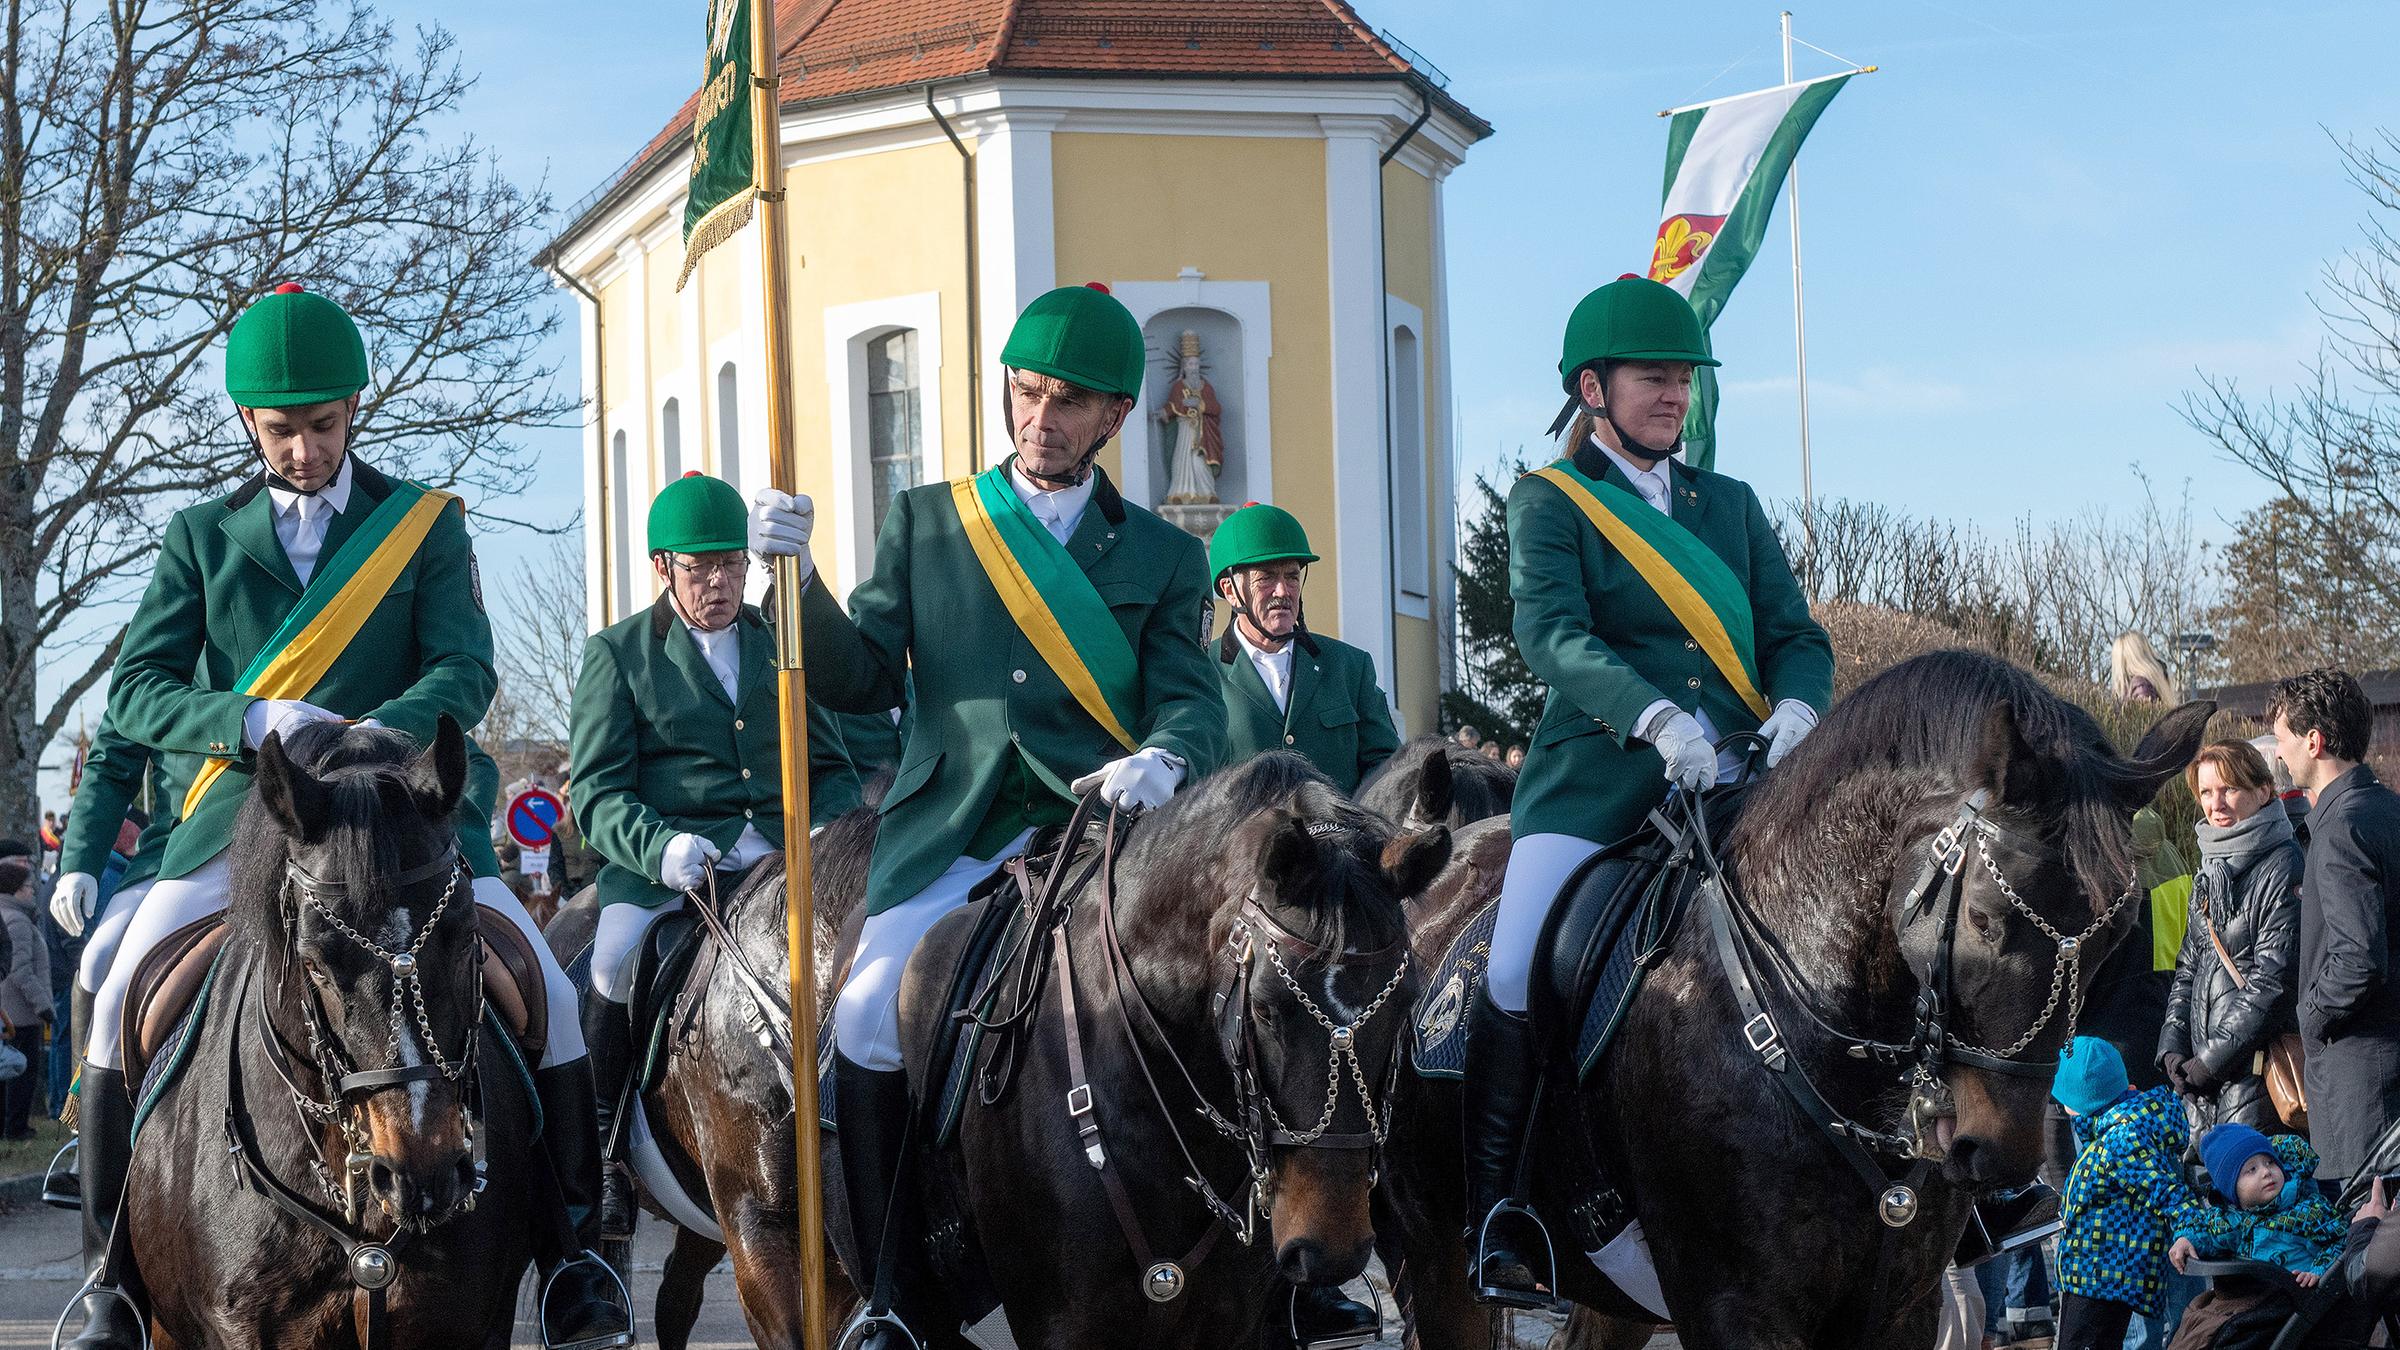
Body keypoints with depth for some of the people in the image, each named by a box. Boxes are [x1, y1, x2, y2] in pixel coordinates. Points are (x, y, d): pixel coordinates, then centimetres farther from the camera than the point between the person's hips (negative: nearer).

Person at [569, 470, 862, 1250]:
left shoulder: (782, 644, 20)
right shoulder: (617, 654, 11)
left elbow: (834, 768, 20)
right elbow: (598, 793, 0)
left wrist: (822, 837, -3)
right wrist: (660, 846, -21)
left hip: (783, 857, 3)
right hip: (666, 863, -2)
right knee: (615, 964, -31)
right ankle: (605, 1151, -12)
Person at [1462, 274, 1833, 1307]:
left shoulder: (1731, 505, 20)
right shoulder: (1550, 502, 6)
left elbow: (1795, 633, 13)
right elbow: (1553, 635, -11)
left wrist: (1797, 707, -12)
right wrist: (1658, 718, -27)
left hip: (1732, 786, 4)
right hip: (1595, 784, -4)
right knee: (1517, 979, -19)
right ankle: (1498, 1218, -7)